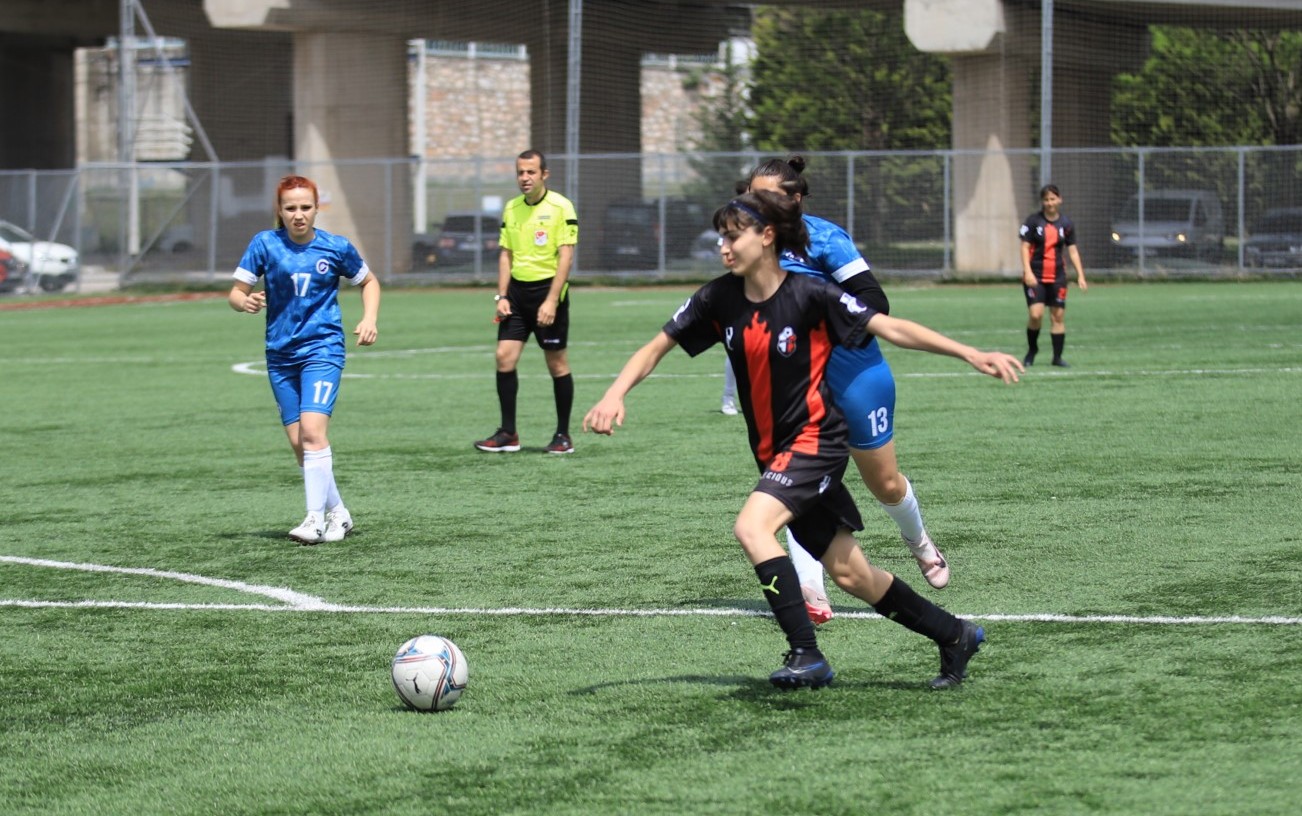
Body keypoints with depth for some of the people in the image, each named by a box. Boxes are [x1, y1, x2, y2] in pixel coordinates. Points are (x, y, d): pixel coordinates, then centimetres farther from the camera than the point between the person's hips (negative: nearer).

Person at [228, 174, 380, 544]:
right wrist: (245, 302, -25)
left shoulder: (336, 247, -3)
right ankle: (337, 512, 20)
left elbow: (369, 281, 14)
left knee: (312, 430, -19)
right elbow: (236, 292, -2)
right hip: (281, 354, 3)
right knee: (298, 442, 3)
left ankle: (317, 519, -18)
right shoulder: (265, 243, -3)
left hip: (323, 348, -3)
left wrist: (369, 319, -1)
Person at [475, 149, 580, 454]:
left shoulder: (560, 207, -9)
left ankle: (563, 435, 10)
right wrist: (502, 296, 4)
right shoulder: (511, 209, 10)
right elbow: (506, 255, 14)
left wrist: (551, 301, -18)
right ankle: (508, 434, 3)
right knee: (504, 356, -3)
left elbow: (566, 256, -13)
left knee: (556, 363, 0)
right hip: (517, 290, 5)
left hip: (548, 289, -5)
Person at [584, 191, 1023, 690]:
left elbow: (890, 328, -15)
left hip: (816, 440, -6)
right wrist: (614, 396, -13)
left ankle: (806, 655, -26)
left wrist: (972, 354, -21)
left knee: (751, 526, -28)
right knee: (850, 574, 10)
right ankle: (954, 635, 27)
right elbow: (656, 348, 5)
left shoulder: (810, 296, -16)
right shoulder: (719, 300, -1)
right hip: (774, 452, 6)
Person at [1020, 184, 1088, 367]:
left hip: (1057, 276, 3)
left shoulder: (1066, 224, 5)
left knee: (1058, 316, 2)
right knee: (1036, 314, -15)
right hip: (1035, 276, -3)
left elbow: (1073, 250, 8)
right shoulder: (1033, 221, -3)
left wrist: (1080, 276, 1)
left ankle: (1057, 357, 11)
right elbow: (1025, 247, -4)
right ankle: (1031, 350, 8)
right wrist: (1027, 272, -15)